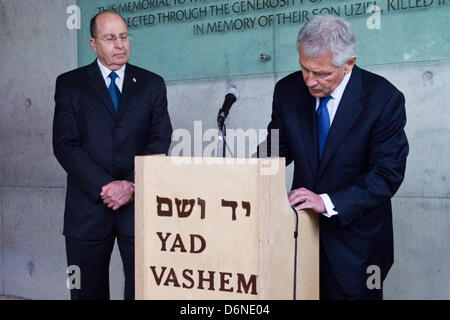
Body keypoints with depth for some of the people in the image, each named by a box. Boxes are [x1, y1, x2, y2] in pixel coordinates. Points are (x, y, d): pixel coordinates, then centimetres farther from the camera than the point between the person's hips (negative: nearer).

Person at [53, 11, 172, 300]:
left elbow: (160, 142, 2)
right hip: (89, 206, 0)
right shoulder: (70, 84, 7)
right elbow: (65, 144, -3)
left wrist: (133, 186, -12)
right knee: (87, 291, 7)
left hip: (139, 203, 1)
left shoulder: (152, 84, 10)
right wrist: (104, 187, -13)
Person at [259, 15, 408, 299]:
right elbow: (276, 148, 7)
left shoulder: (384, 99, -16)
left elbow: (388, 174, -17)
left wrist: (328, 202, -28)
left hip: (354, 239, -3)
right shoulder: (288, 90, -4)